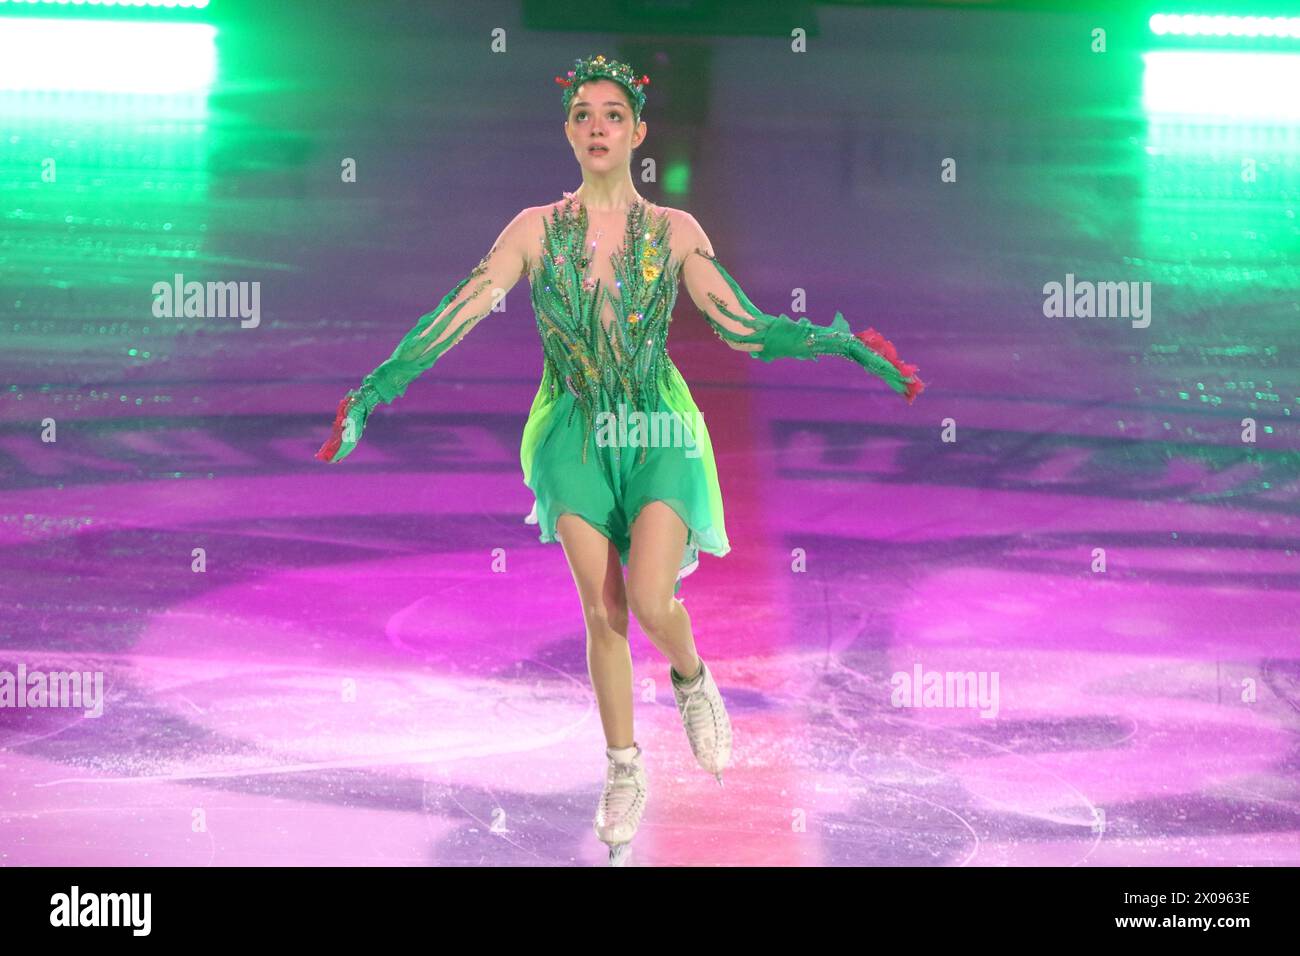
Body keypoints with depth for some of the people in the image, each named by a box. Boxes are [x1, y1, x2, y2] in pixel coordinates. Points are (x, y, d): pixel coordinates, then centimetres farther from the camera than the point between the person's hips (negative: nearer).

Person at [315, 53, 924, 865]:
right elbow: (457, 315, -3)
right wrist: (371, 393, -9)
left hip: (658, 432, -1)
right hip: (576, 436, 1)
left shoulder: (675, 231, 1)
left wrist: (841, 342, -11)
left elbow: (745, 329, 0)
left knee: (651, 601, -17)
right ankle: (625, 770, 21)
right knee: (603, 614, 2)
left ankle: (692, 679, 19)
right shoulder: (537, 229, 1)